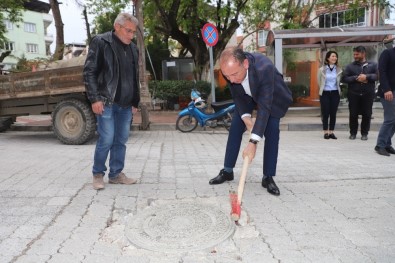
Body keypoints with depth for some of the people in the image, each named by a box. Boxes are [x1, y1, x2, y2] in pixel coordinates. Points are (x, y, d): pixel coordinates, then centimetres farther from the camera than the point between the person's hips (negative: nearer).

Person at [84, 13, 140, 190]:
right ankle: (98, 174, 13)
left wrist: (135, 102, 16)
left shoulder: (133, 49, 16)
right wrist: (94, 98, -15)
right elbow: (89, 72, -7)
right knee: (106, 140, -6)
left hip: (126, 104, 6)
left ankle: (116, 174, 19)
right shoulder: (100, 42, -3)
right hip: (107, 102, -6)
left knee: (121, 141, 8)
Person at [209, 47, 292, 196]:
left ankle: (268, 177, -5)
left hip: (272, 96, -4)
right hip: (246, 96, 4)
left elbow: (264, 107, -46)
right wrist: (245, 117, -27)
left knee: (272, 131, -17)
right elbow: (237, 95, -13)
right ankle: (227, 171, 10)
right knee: (235, 128, -2)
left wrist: (253, 142, -50)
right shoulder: (229, 69, -29)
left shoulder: (264, 68, -45)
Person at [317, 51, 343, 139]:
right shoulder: (322, 70, -1)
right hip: (325, 93, -2)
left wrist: (339, 91, 13)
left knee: (333, 113, 3)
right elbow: (319, 82, 11)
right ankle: (325, 132, 6)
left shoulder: (339, 70, 4)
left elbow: (340, 82, 14)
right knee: (325, 113, -2)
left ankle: (331, 132, 10)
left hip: (335, 93, 2)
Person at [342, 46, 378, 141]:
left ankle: (364, 133, 14)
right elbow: (344, 78, -1)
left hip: (368, 94, 0)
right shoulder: (350, 66, 8)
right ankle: (353, 133, 14)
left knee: (367, 115, 3)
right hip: (353, 94, 0)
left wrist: (366, 77, -16)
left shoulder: (373, 65, 8)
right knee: (353, 115, 3)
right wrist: (356, 78, -14)